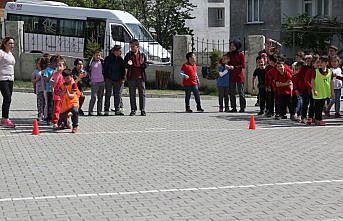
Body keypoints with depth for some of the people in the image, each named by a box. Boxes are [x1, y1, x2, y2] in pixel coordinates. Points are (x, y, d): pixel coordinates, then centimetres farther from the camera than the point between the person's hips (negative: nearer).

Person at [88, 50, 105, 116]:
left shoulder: (102, 63, 12)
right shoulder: (92, 63, 1)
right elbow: (89, 71, 2)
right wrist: (89, 80, -4)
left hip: (102, 82, 4)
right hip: (94, 82, -4)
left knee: (100, 97, 5)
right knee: (93, 97, -11)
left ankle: (99, 111, 10)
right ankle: (90, 111, -6)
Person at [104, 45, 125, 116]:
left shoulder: (120, 59, 9)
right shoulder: (108, 59, -2)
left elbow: (123, 69, 13)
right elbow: (105, 69, 0)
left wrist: (123, 78, 3)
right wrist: (105, 78, -6)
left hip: (118, 80, 4)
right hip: (109, 80, -3)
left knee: (118, 95, 4)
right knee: (108, 94, -1)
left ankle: (117, 110, 10)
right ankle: (106, 110, 2)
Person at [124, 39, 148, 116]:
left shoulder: (142, 55, 7)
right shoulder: (128, 55, 7)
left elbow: (146, 65, 5)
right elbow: (125, 65, 1)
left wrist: (142, 63, -17)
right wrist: (128, 64, -21)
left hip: (141, 77, 0)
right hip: (131, 77, 0)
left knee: (142, 94, 2)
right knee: (132, 94, 2)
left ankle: (142, 110, 8)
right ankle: (133, 110, 8)